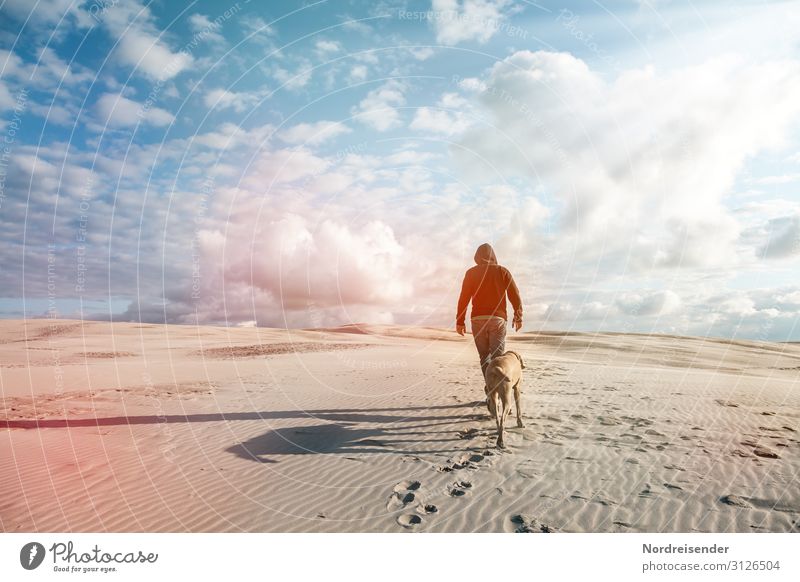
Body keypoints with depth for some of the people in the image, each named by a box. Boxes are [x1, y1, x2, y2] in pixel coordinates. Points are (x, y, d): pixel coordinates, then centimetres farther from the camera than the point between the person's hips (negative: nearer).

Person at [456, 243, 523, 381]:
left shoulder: (471, 272, 7)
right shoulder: (502, 271, 7)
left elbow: (464, 297, 1)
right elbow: (515, 295, 3)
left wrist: (460, 321, 3)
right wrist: (518, 317, 12)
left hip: (477, 319, 1)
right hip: (498, 318, -1)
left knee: (484, 356, 12)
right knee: (497, 356, -1)